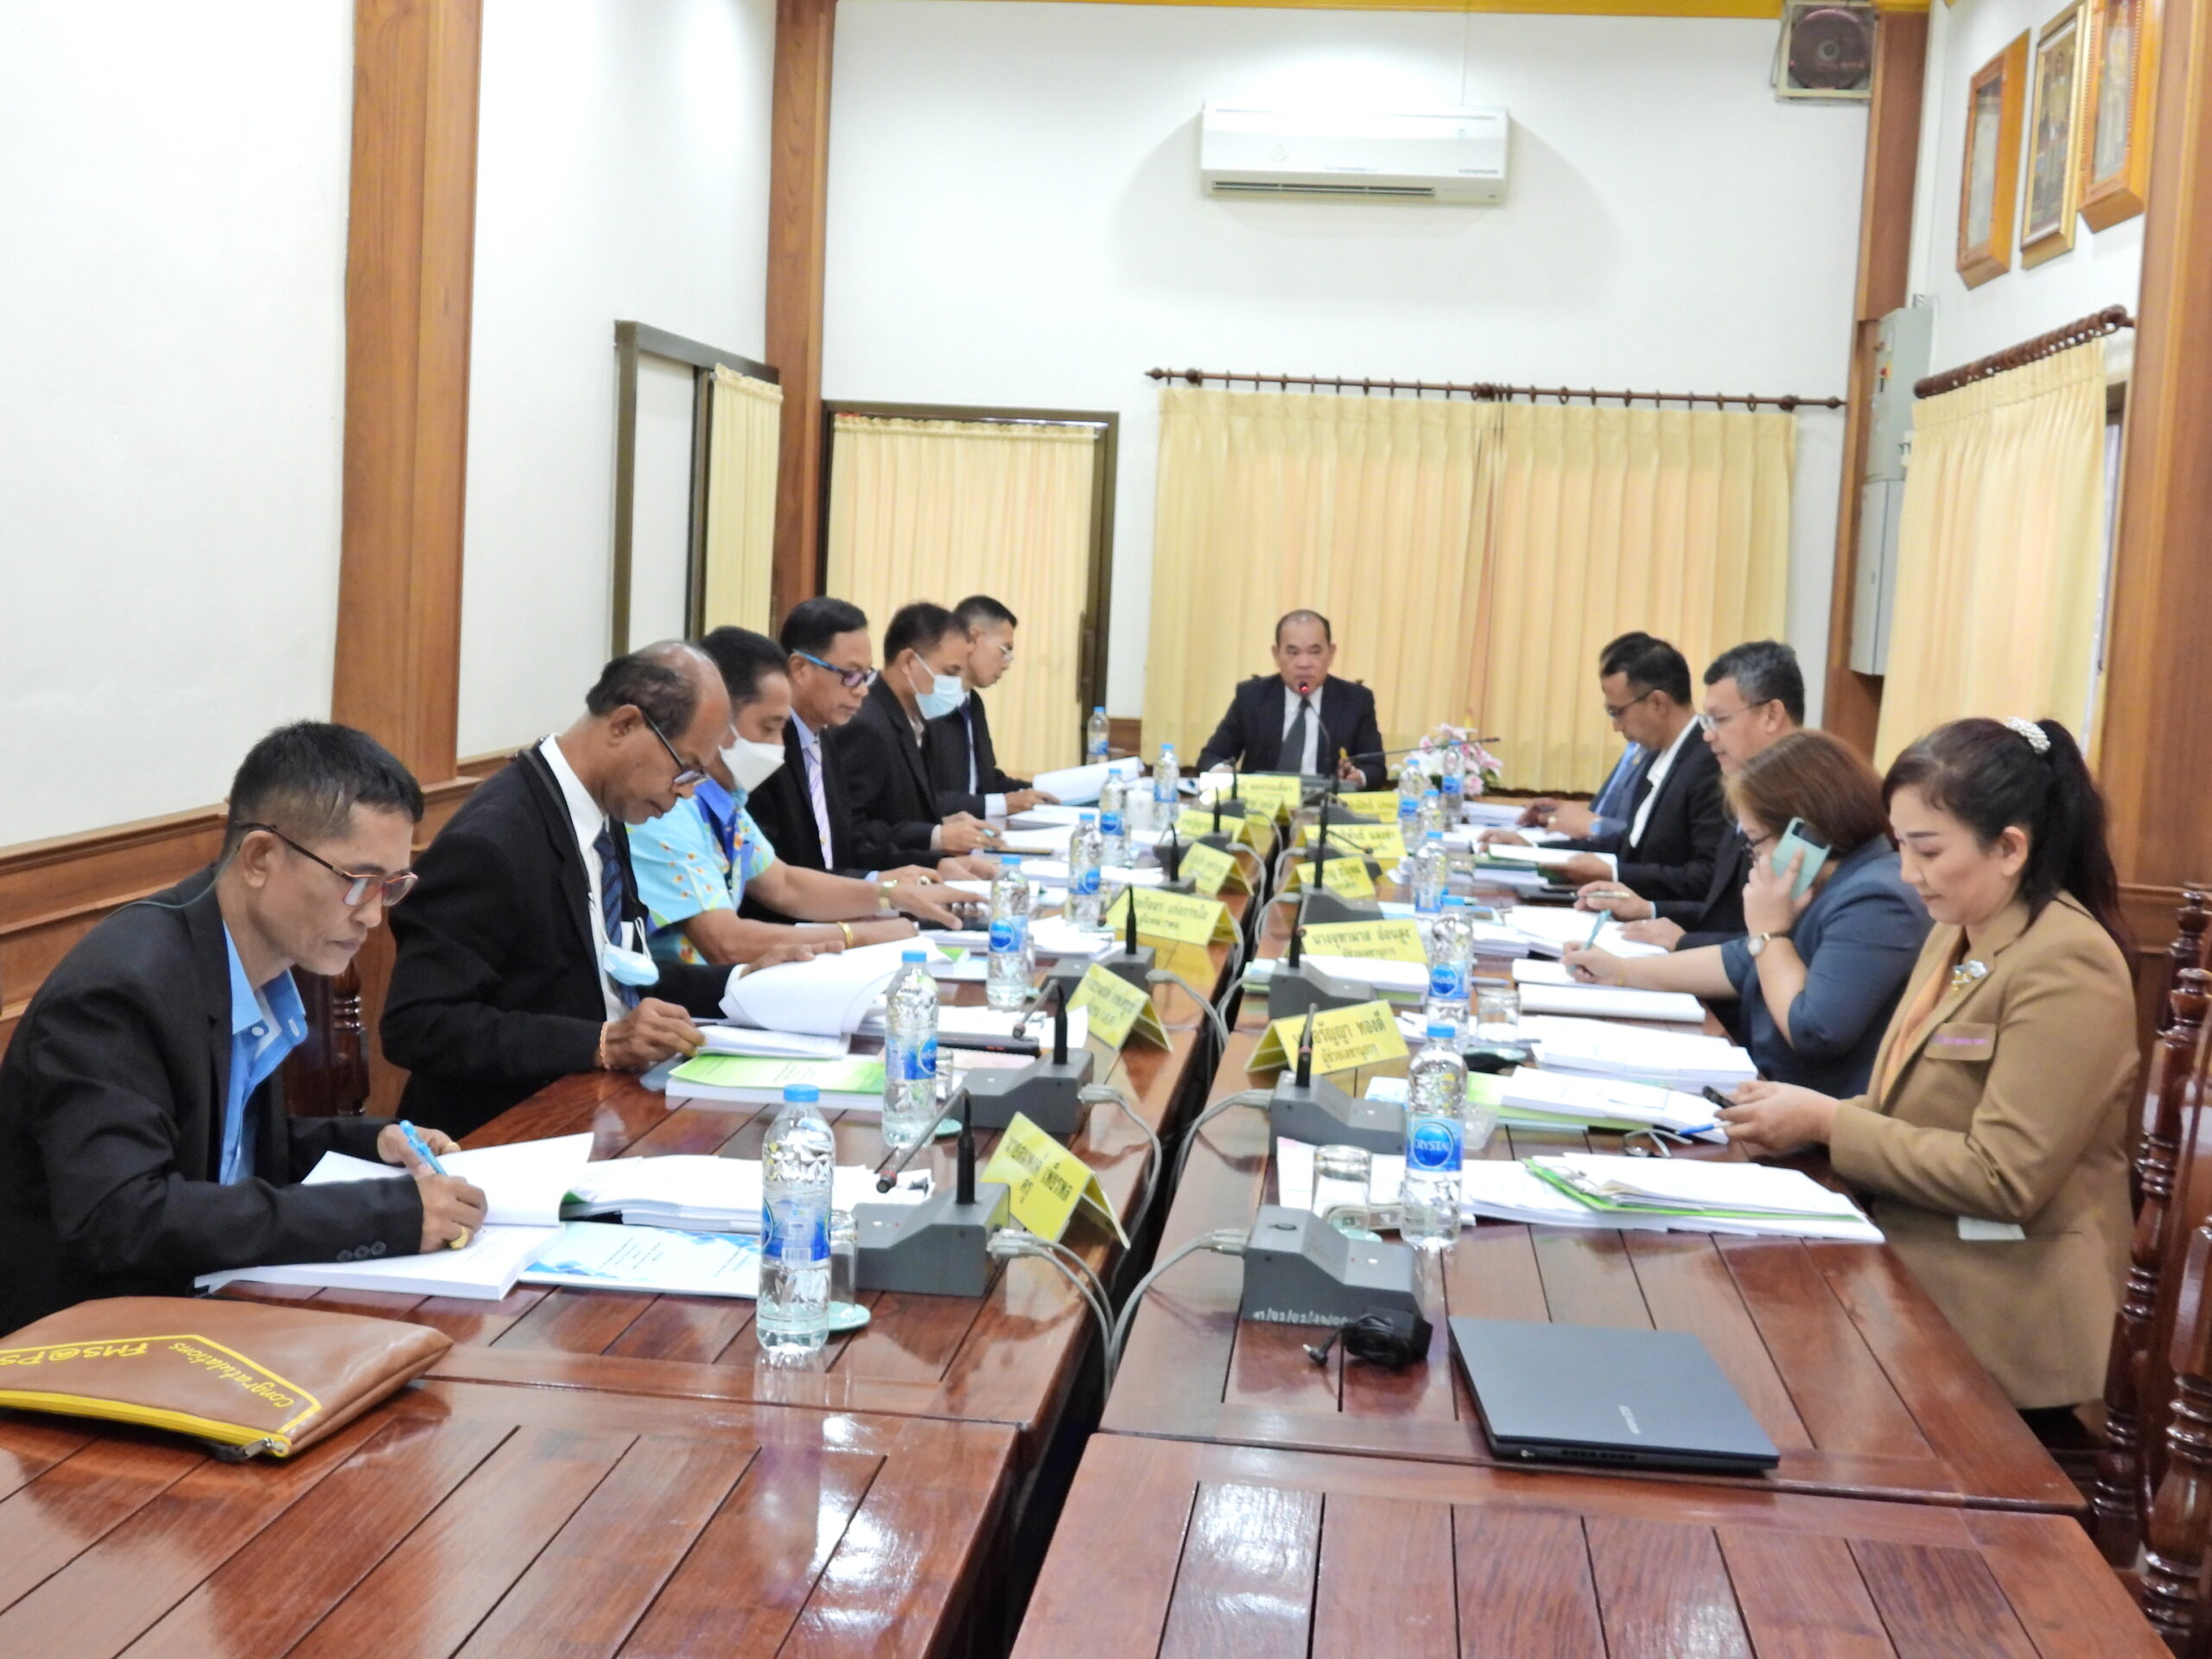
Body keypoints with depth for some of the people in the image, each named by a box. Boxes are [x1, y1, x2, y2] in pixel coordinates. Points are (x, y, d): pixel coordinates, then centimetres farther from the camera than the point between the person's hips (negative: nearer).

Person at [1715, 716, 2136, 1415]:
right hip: (1909, 1277, 8)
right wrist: (1806, 1120, -2)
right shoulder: (1955, 937, 11)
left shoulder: (2066, 968, -17)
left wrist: (1829, 1123, -17)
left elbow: (2003, 1179, -23)